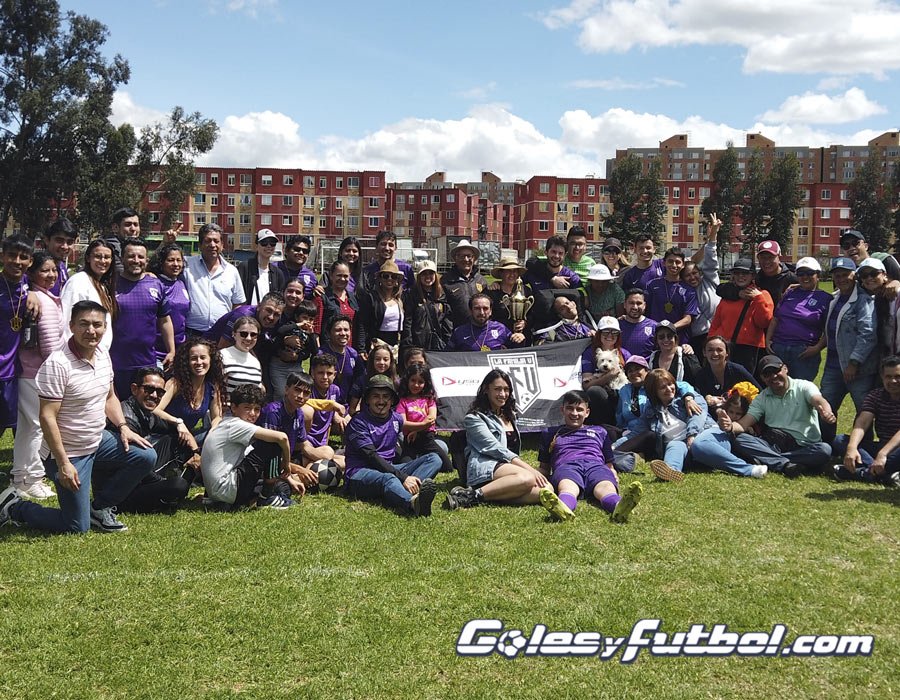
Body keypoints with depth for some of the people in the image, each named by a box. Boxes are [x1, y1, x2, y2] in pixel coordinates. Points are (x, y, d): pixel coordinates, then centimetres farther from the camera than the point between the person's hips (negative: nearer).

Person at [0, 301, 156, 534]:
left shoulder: (103, 355, 1)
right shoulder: (57, 364, -24)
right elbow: (47, 417, -24)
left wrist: (123, 427, 0)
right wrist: (63, 464, -24)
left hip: (98, 441, 8)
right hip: (68, 453, -8)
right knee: (78, 527, -4)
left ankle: (100, 507, 13)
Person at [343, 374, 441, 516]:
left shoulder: (397, 419, 15)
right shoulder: (358, 422, -6)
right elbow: (372, 457, -17)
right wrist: (403, 477, -27)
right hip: (360, 473, -7)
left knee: (434, 459, -10)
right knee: (387, 479, -40)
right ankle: (413, 503, -75)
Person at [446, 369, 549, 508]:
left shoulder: (509, 416, 28)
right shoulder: (475, 418, 3)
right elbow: (495, 448, -9)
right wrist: (530, 469, -17)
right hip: (484, 468, -7)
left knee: (547, 489, -26)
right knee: (527, 478, -38)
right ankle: (472, 495, -36)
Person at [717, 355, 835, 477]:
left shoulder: (803, 387, 5)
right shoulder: (762, 399, 14)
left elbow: (819, 401, -17)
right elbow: (744, 424, 2)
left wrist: (827, 413, -42)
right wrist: (730, 427, -23)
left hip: (803, 447, -2)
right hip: (773, 444, 2)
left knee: (825, 450, -33)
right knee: (740, 440, -22)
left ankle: (767, 460, -30)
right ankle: (785, 464, -35)